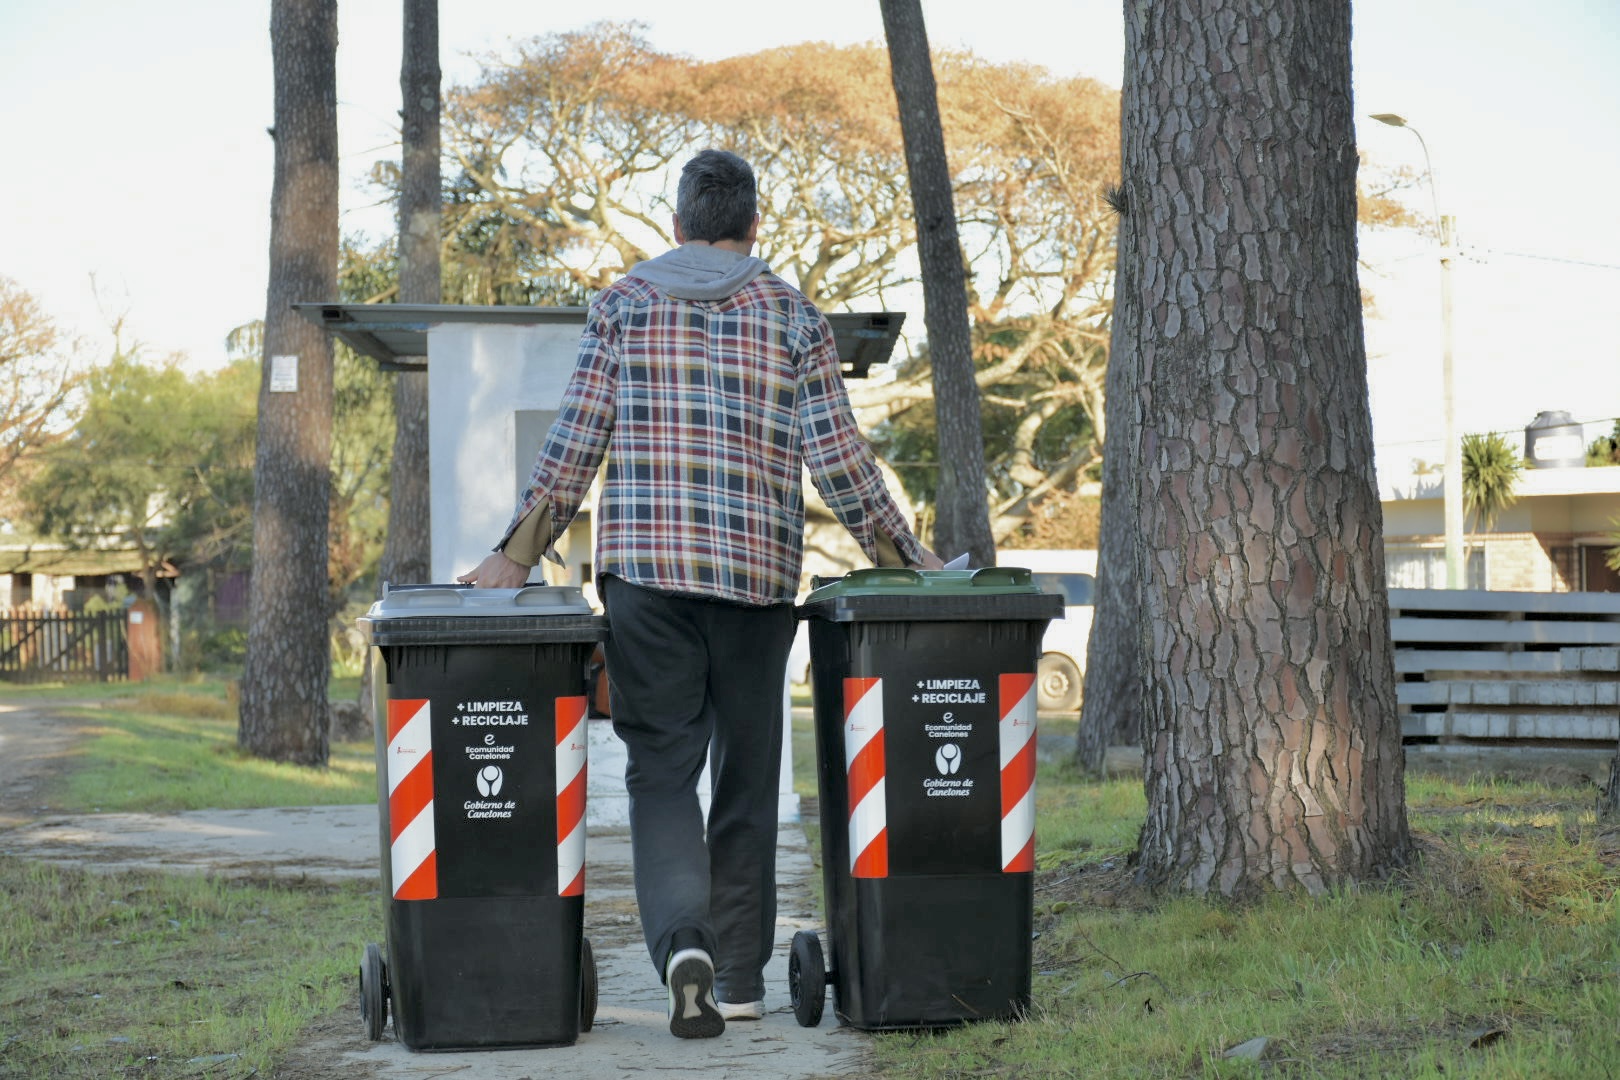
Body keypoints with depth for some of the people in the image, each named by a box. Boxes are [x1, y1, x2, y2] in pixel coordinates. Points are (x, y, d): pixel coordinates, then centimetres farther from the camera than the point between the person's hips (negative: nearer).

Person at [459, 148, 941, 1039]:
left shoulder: (623, 304, 6)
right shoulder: (791, 315, 5)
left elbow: (573, 443, 1)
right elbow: (837, 458, 0)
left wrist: (516, 554, 5)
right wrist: (904, 556, 9)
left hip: (646, 565, 0)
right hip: (757, 569, 0)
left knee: (661, 768, 1)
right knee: (747, 774, 11)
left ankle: (683, 943, -21)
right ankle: (740, 974, 14)